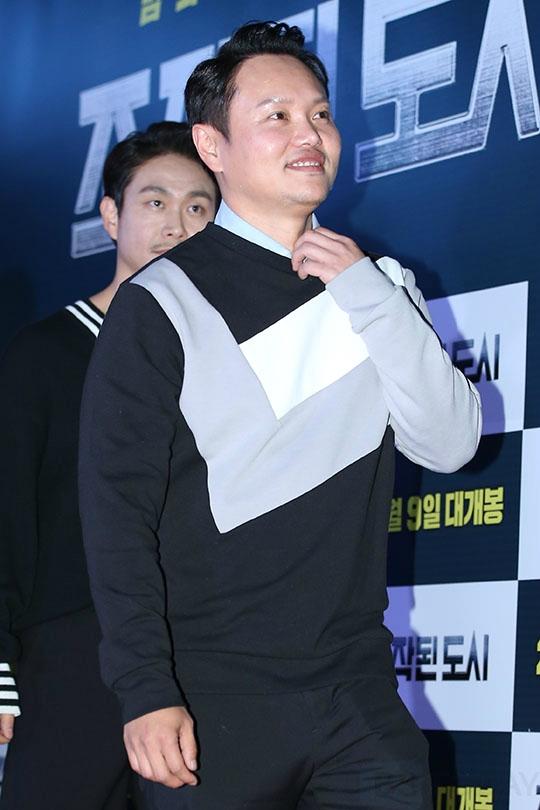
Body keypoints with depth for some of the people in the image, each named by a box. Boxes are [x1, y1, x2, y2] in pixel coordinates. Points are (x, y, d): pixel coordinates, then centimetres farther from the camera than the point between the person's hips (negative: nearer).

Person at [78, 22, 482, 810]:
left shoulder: (374, 287, 10)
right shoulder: (161, 306, -4)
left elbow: (450, 445, 0)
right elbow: (118, 512, -7)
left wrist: (369, 297, -10)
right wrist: (146, 692, -14)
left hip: (359, 689, 4)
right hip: (214, 705, -4)